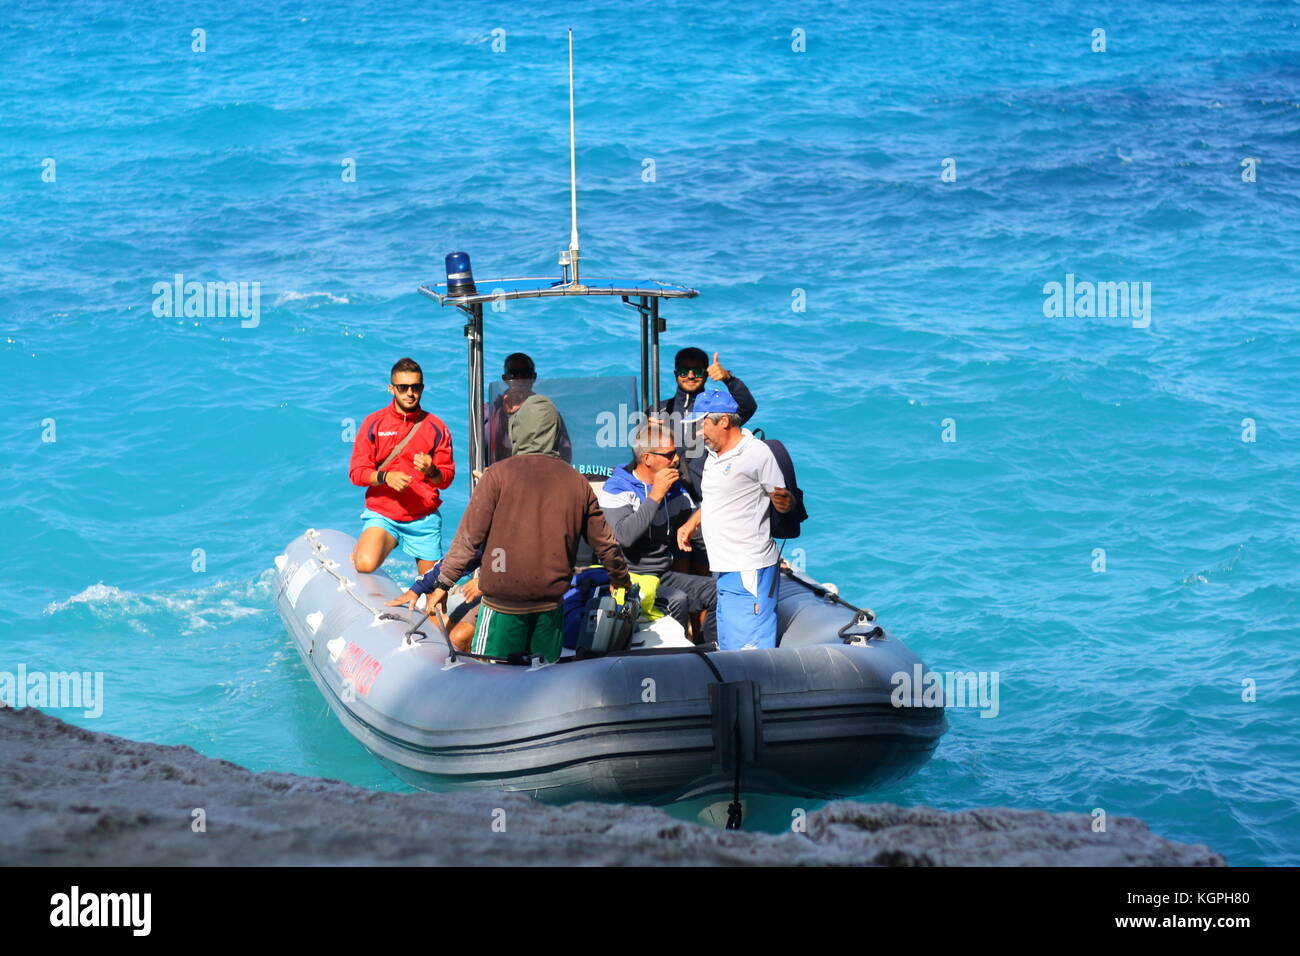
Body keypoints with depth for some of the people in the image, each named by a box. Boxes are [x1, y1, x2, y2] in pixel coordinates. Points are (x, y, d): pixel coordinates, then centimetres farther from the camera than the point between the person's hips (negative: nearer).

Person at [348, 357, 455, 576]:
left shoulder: (435, 427, 5)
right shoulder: (374, 423, 2)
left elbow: (447, 478, 4)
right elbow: (356, 472, -1)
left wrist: (431, 471, -19)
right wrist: (385, 477, -20)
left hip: (424, 519, 1)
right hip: (382, 515, -1)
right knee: (365, 565, -25)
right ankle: (362, 548, 11)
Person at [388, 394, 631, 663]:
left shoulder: (498, 474, -6)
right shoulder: (577, 482, 6)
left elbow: (469, 536, -7)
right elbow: (603, 541, 15)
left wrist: (443, 584, 3)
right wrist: (620, 578, 33)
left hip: (503, 602, -4)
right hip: (551, 604, 4)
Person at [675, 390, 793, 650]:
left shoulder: (757, 453, -13)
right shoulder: (714, 454, 15)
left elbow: (785, 503, -12)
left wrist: (784, 502, -34)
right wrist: (692, 523, 19)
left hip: (748, 570, -10)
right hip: (724, 568, 10)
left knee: (750, 651, -11)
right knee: (728, 647, 17)